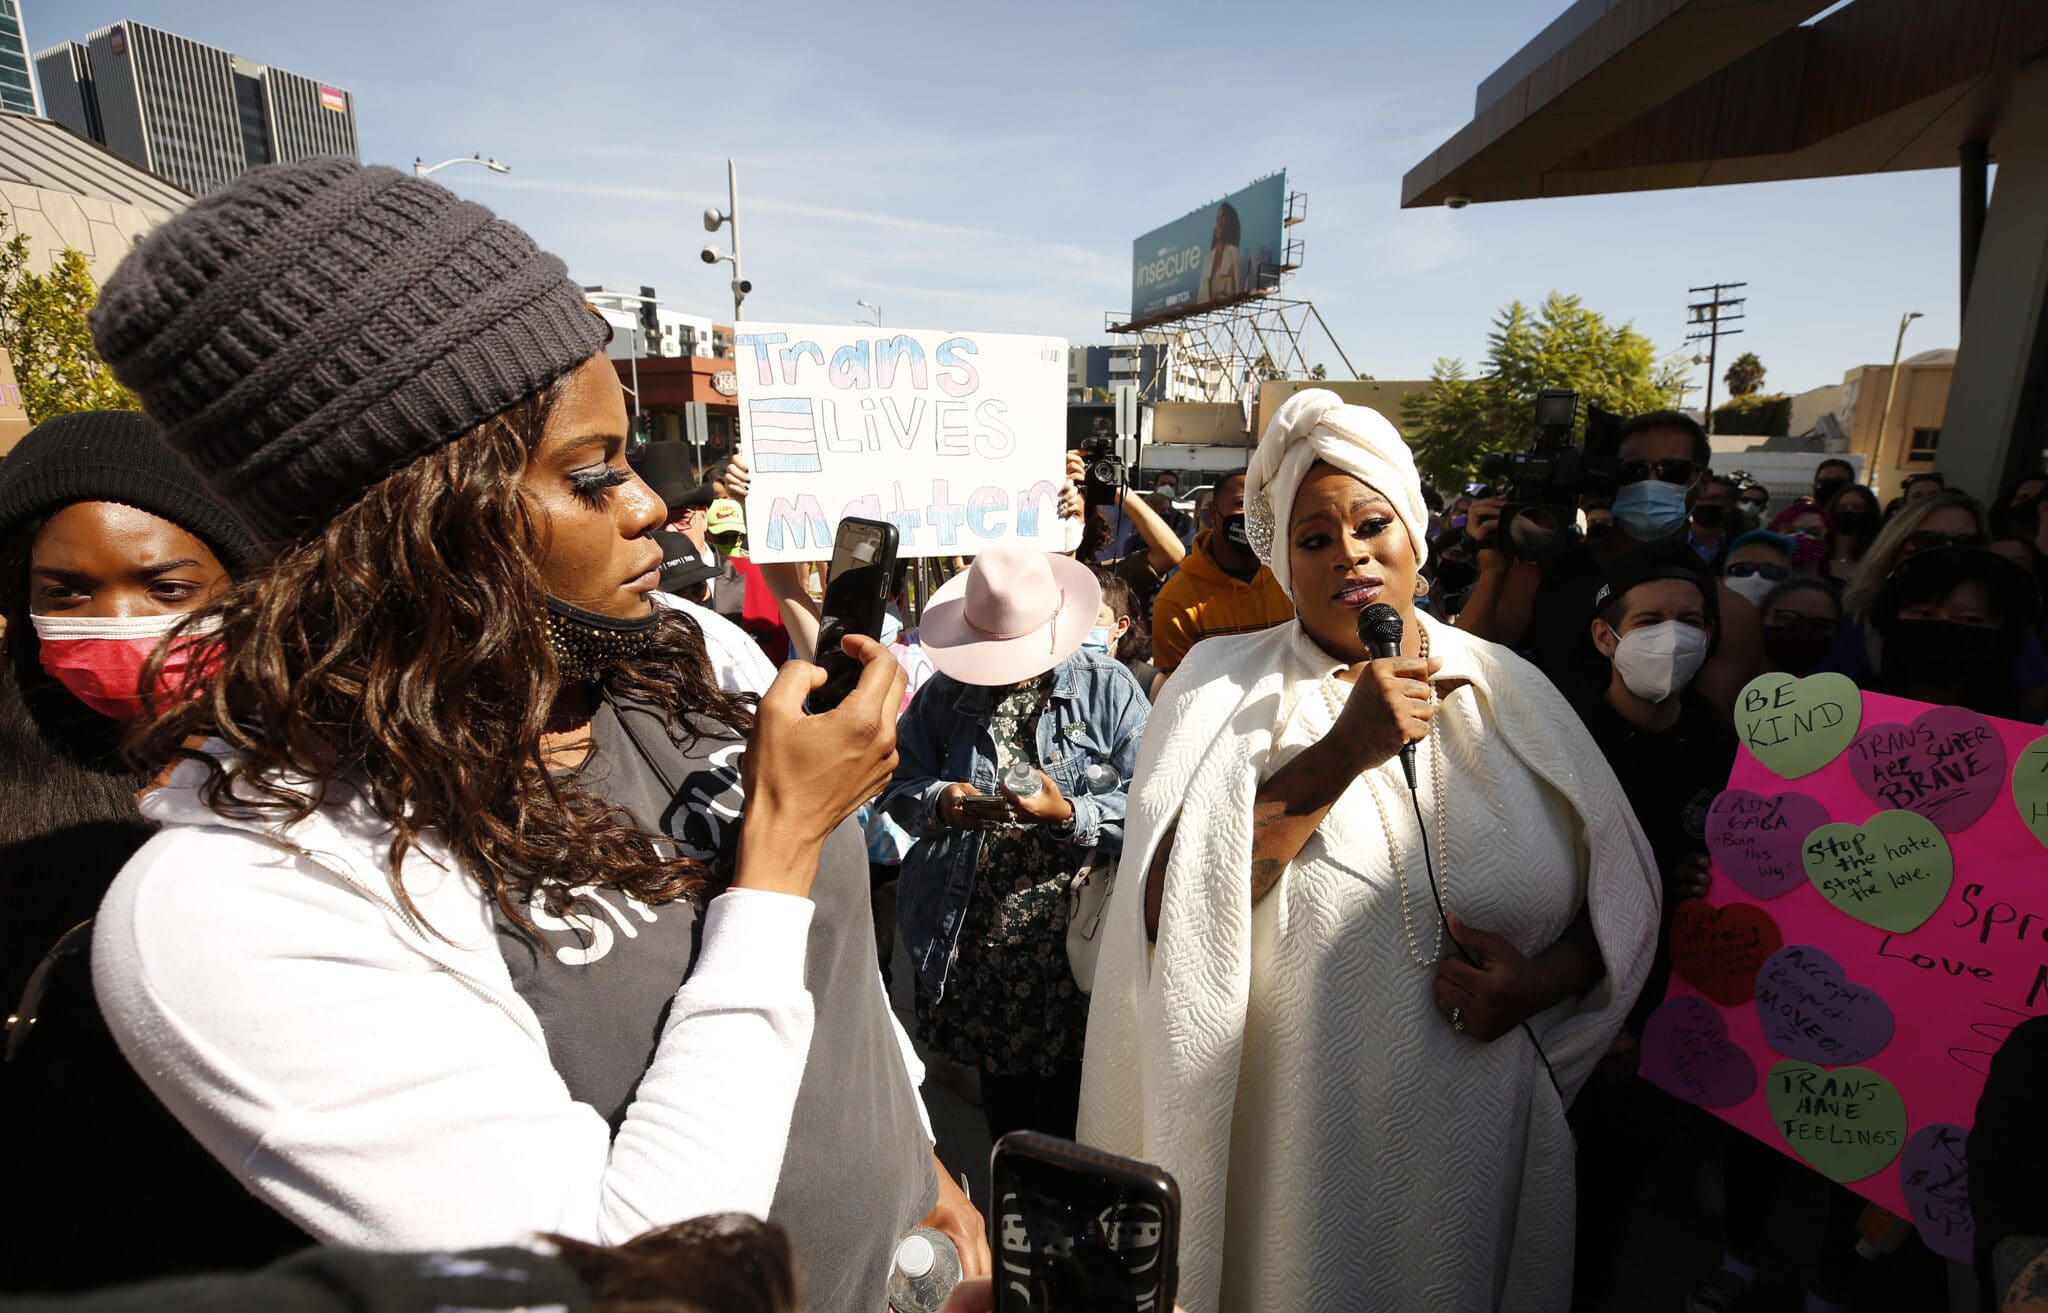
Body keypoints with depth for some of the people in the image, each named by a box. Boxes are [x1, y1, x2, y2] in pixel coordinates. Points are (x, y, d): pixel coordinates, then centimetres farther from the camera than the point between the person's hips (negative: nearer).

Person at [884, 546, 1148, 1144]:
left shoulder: (1108, 687, -5)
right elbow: (899, 786, 6)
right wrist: (939, 803, -14)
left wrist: (1069, 814, -27)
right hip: (972, 940, 3)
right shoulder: (945, 693, 6)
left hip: (1070, 937, -3)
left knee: (1067, 1106, 10)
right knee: (1000, 1091, 20)